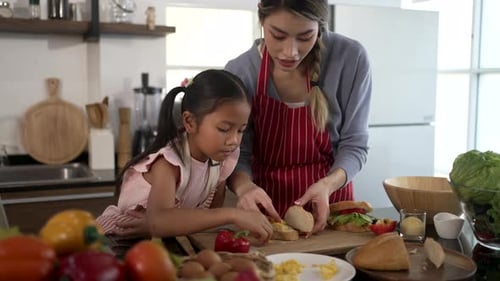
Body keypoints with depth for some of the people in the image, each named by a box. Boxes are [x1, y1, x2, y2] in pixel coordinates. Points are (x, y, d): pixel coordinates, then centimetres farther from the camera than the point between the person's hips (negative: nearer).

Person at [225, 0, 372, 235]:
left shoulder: (350, 58, -14)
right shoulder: (239, 72, -13)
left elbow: (353, 144, -7)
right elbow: (237, 153, -9)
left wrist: (328, 184, -25)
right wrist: (244, 185, -30)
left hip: (329, 203, 1)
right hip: (266, 207, 0)